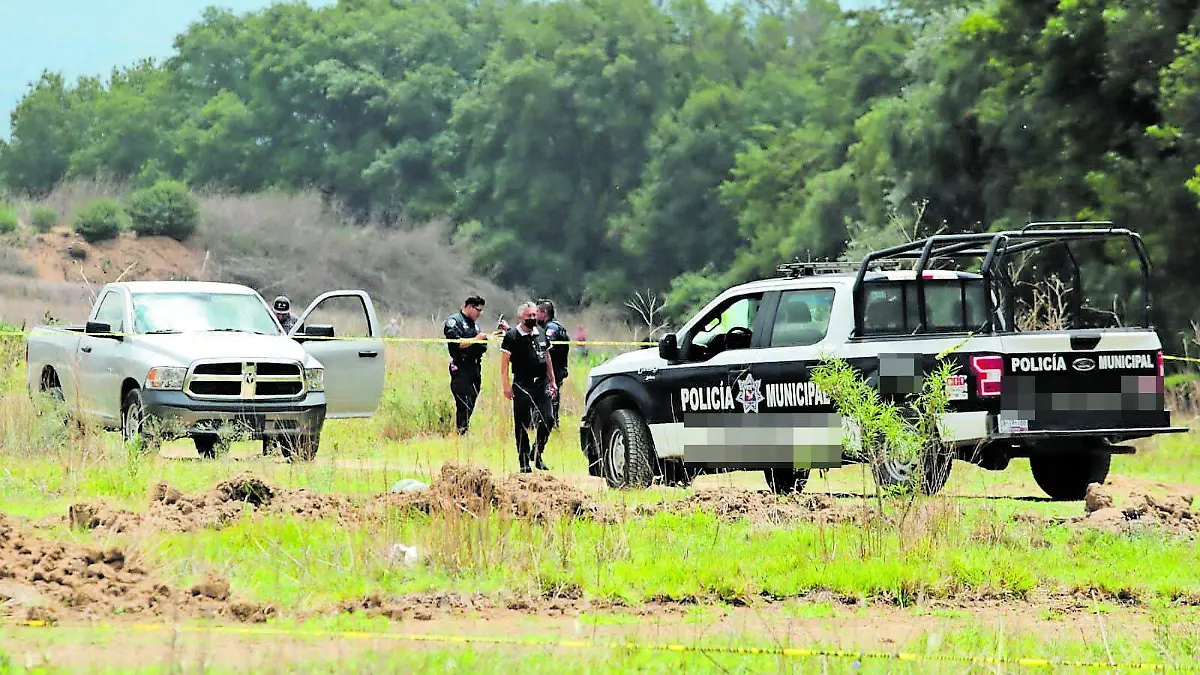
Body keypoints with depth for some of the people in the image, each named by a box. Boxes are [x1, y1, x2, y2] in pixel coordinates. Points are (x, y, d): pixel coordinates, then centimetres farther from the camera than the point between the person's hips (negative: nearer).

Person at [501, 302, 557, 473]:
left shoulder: (541, 333, 13)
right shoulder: (512, 336, -4)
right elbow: (504, 362, -6)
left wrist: (552, 382, 21)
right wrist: (506, 385, -14)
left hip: (541, 383, 5)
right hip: (522, 386, -5)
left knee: (548, 419, -6)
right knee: (522, 425, -1)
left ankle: (536, 454, 14)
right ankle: (524, 462, 6)